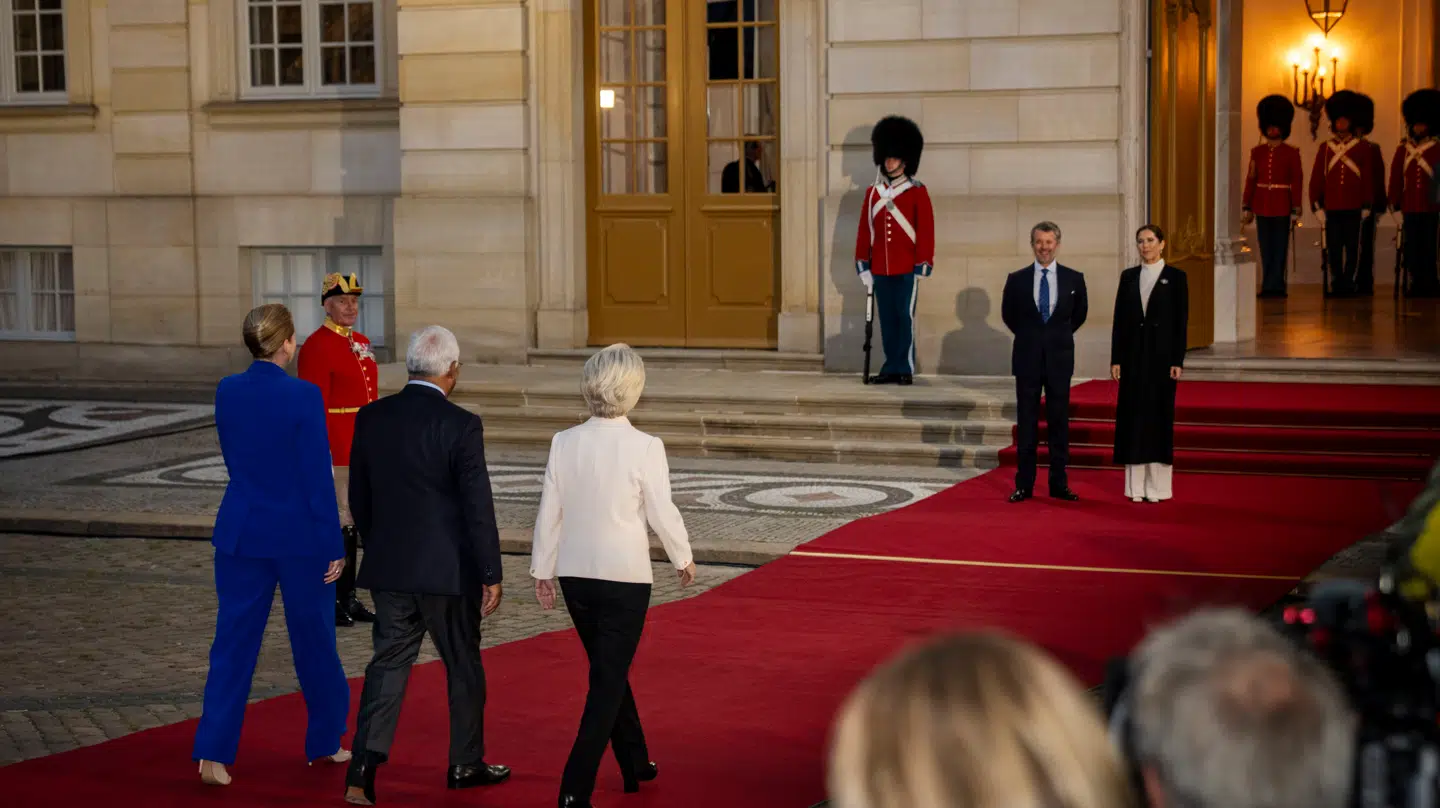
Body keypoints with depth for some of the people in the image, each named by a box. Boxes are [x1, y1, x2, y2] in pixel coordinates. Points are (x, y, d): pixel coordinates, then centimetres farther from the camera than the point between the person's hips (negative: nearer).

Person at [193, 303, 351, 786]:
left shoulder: (227, 392, 0)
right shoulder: (303, 396, -15)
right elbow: (317, 476, -13)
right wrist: (334, 546, -7)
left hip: (241, 532, 4)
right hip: (300, 535, -4)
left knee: (234, 642, 7)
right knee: (314, 638, 13)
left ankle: (213, 755, 0)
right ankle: (324, 742, 27)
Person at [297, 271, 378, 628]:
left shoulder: (362, 343, 14)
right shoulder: (316, 347, -12)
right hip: (335, 451, -8)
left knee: (353, 525, 13)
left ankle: (349, 598, 20)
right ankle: (329, 604, 5)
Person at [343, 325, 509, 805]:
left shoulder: (370, 418, 0)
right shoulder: (460, 425, -15)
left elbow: (358, 499, 8)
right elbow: (478, 507, -13)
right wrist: (492, 575, -6)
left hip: (387, 568, 4)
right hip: (447, 569, -4)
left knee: (388, 663, 9)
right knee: (463, 666, 13)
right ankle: (466, 764, 26)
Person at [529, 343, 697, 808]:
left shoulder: (564, 443, -4)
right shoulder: (645, 448, -15)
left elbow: (549, 512, 1)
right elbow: (662, 513, -9)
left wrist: (542, 570, 13)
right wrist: (683, 559, 9)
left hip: (574, 574, 5)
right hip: (625, 576, -5)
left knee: (610, 670, 21)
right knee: (608, 682, 3)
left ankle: (635, 765, 36)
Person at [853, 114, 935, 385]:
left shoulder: (917, 192, 0)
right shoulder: (873, 193, 11)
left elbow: (926, 231, -2)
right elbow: (864, 231, 12)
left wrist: (922, 266, -8)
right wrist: (863, 266, 7)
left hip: (907, 269, -4)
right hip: (880, 269, 4)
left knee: (905, 317, -5)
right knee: (886, 319, 5)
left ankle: (905, 368, -1)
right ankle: (891, 368, 10)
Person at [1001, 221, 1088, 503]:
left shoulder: (1073, 278, 1)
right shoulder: (1017, 279, 0)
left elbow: (1080, 313, 15)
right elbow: (1008, 314, 14)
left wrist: (1061, 335, 12)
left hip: (1059, 357, 0)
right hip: (1027, 358, 0)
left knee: (1059, 422, 4)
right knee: (1027, 422, 3)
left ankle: (1059, 483, 10)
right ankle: (1024, 484, 8)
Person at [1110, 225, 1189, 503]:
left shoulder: (1176, 277, -1)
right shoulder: (1128, 276, 9)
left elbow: (1182, 321, -3)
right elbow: (1119, 319, 7)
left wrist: (1177, 361, -9)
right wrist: (1116, 359, 1)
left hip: (1161, 354, -3)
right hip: (1133, 354, 3)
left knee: (1160, 416, 0)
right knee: (1134, 416, 3)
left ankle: (1157, 486, 5)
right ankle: (1136, 485, 8)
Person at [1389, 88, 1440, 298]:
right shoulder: (1403, 150, 9)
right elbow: (1396, 178, 8)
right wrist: (1395, 202, 3)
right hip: (1410, 208, 3)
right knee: (1412, 248, 3)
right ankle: (1418, 285, 9)